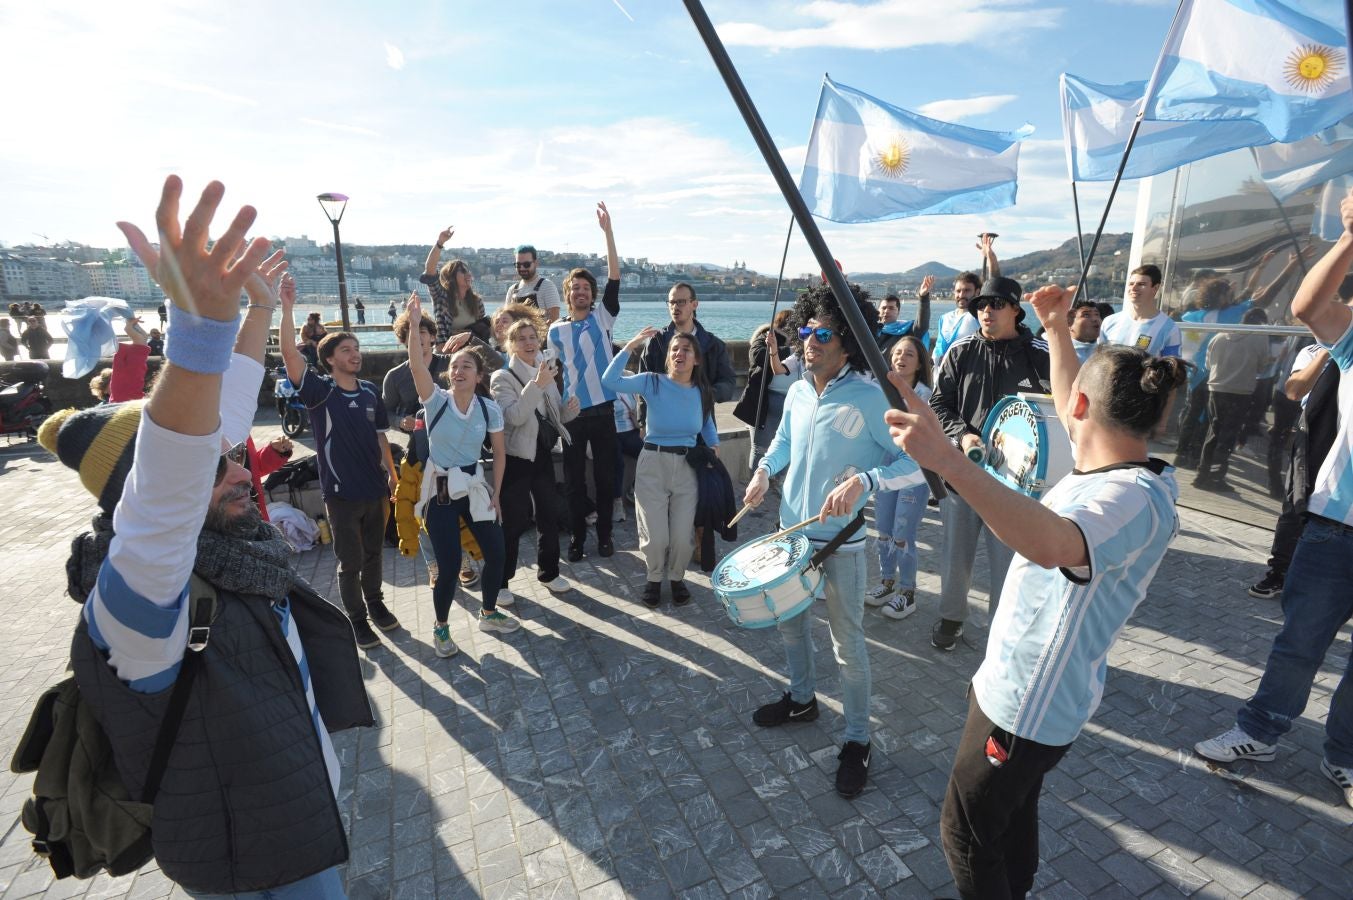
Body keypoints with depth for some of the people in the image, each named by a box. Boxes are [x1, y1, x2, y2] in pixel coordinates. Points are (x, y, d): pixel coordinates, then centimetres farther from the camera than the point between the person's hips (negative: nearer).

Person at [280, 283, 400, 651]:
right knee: (350, 561, 7)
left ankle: (375, 602, 38)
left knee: (373, 553, 19)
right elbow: (289, 353, -24)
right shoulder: (320, 391, -10)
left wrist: (393, 475, 9)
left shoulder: (370, 392, 3)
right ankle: (357, 619, 24)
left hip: (375, 488, 4)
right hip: (341, 492, -4)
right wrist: (287, 307, -29)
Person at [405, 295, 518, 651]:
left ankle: (489, 613, 31)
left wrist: (496, 494, 3)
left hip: (474, 487, 3)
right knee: (449, 566, -3)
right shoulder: (436, 400, -9)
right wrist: (414, 325, -35)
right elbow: (416, 366, -27)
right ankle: (440, 627, 22)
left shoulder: (490, 408, -3)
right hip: (440, 490, -3)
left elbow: (499, 454, 4)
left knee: (496, 553, 5)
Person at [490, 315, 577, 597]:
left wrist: (569, 409, -7)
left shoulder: (545, 371, 9)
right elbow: (514, 416, -25)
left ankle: (548, 572, 29)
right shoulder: (502, 377, -9)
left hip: (543, 455, 6)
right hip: (516, 458, -6)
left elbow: (555, 415, 15)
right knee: (514, 521, -1)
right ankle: (500, 580, 15)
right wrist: (537, 384, -33)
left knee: (549, 516, 12)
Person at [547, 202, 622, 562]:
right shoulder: (556, 330, 7)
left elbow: (614, 277, -7)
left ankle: (604, 534, 21)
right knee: (574, 478, 7)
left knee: (605, 475, 7)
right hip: (571, 413, 1)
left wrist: (607, 231, -12)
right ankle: (577, 536, 20)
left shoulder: (603, 317, 3)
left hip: (603, 409, -1)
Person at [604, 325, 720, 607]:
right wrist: (631, 345, -22)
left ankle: (677, 578, 33)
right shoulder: (653, 383, -8)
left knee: (683, 536, 2)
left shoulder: (703, 393, 0)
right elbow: (610, 380, -20)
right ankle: (654, 578, 30)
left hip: (687, 467, 2)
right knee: (656, 537, -1)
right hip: (653, 464, -2)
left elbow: (708, 426, 18)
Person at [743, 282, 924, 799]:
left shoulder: (872, 398, -19)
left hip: (841, 541, -6)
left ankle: (857, 741, 27)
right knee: (789, 622, 22)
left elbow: (919, 462, -21)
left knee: (848, 644, 6)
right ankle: (801, 699, 46)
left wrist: (864, 480, -35)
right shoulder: (797, 392, 1)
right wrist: (764, 470, 1)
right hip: (790, 530, 7)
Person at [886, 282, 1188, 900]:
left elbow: (1052, 543, -54)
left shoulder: (1136, 500, -31)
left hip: (1027, 705, -9)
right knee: (1012, 814, 28)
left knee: (966, 832, 10)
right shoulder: (1126, 475, -1)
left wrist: (948, 460, -65)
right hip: (1021, 686, 9)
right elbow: (1076, 413, 18)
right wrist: (1056, 329, 16)